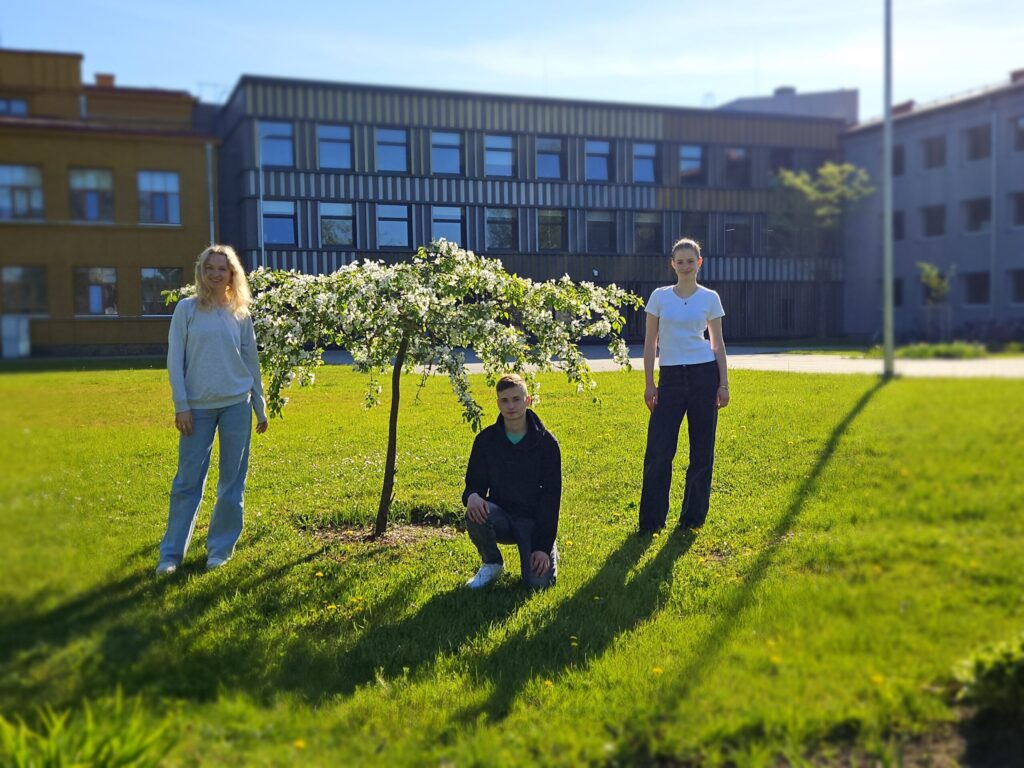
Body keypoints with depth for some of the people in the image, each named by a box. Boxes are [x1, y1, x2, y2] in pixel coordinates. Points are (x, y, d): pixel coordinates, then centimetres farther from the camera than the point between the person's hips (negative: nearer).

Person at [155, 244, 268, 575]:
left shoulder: (240, 313, 7)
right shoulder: (186, 309, 2)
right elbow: (175, 359, -1)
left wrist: (260, 407, 13)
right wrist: (181, 405, -7)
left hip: (236, 403, 2)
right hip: (198, 406, -2)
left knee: (232, 480, 5)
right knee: (188, 480, 1)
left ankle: (220, 547, 17)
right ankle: (171, 553, 11)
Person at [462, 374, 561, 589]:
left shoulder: (546, 442, -9)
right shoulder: (486, 439, -3)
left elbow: (551, 497, -10)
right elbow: (474, 483, 1)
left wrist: (544, 545, -17)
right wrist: (472, 496, -27)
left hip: (534, 519, -2)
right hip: (500, 518, 2)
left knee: (538, 581, -19)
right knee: (474, 515, -32)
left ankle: (550, 552, 18)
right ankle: (492, 564, -2)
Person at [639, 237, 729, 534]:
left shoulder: (710, 298, 4)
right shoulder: (660, 296, 4)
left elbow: (718, 344, 7)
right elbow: (650, 342, 5)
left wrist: (723, 384, 2)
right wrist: (649, 383, 0)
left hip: (704, 375, 0)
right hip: (670, 378, 0)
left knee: (702, 450, 5)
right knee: (658, 451, -4)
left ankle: (693, 516, 19)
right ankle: (651, 520, 9)